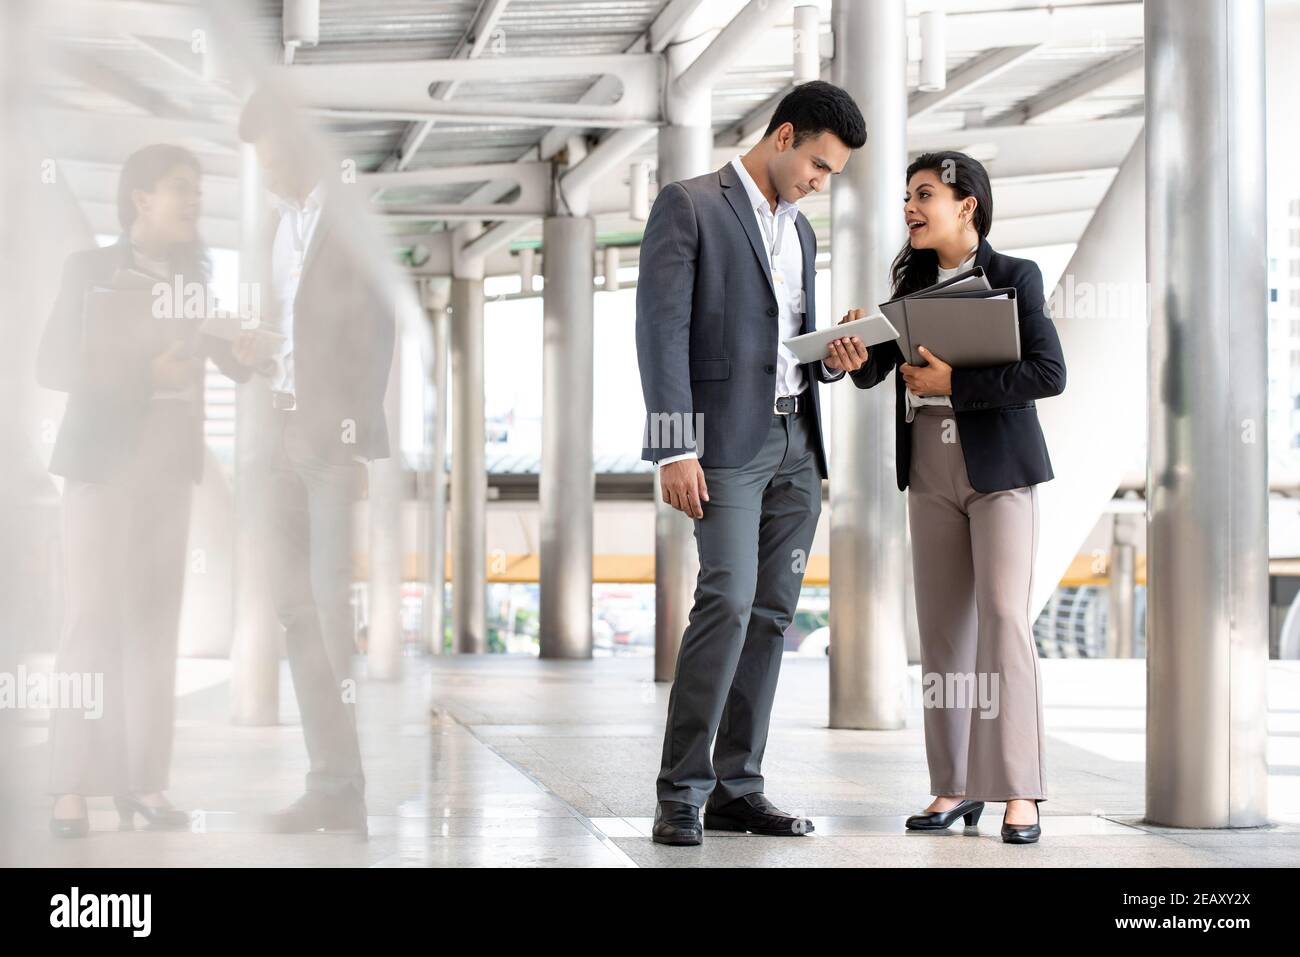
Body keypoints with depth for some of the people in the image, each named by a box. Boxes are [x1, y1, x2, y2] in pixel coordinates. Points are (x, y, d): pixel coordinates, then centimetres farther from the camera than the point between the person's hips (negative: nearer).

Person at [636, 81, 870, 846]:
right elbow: (663, 330, -11)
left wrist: (837, 359, 1)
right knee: (728, 601, -17)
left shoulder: (800, 231, 19)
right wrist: (674, 450, -18)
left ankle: (737, 787, 7)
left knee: (772, 612, 3)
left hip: (796, 442, 7)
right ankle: (681, 792, -13)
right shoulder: (688, 206, -4)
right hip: (729, 440, -7)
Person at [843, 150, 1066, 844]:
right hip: (931, 473, 5)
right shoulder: (912, 284, 11)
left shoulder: (1014, 278, -5)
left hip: (1001, 471, -5)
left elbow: (1049, 373, -14)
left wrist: (953, 384, -17)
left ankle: (1018, 792, -11)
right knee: (943, 628, 5)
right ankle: (954, 786, 11)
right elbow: (873, 373, 5)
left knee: (1004, 620, -12)